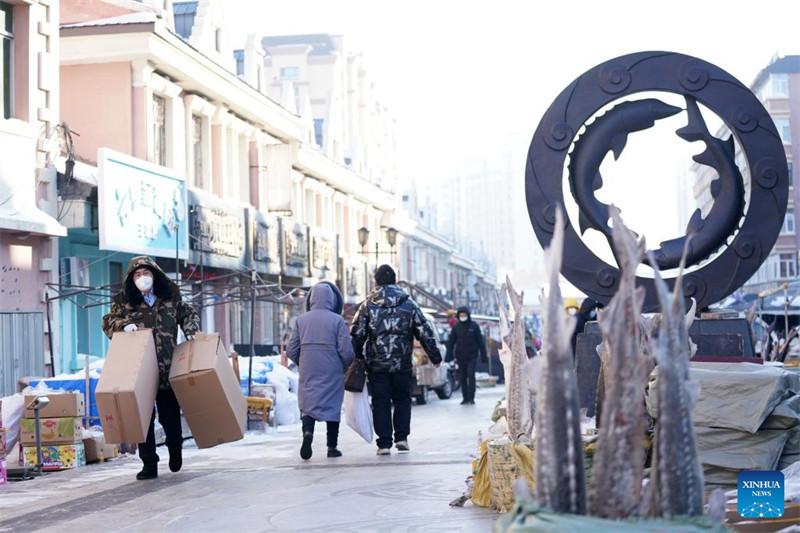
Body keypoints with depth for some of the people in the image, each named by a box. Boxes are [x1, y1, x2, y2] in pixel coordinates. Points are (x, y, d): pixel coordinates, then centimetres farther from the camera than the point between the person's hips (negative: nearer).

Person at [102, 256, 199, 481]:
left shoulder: (171, 297, 8)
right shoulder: (124, 301, 6)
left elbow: (188, 313, 20)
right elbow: (108, 322, 7)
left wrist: (191, 331, 2)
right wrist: (123, 325, -13)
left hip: (167, 370, 0)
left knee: (170, 416, 5)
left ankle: (175, 448, 35)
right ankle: (149, 464, 6)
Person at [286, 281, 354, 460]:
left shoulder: (301, 320, 2)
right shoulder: (337, 320, -7)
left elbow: (291, 351, 2)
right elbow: (346, 351, -10)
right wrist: (344, 367, 11)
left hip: (307, 372, 2)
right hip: (332, 373, -2)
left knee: (308, 404, 8)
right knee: (332, 406, 11)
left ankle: (308, 432, -21)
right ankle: (332, 447, 15)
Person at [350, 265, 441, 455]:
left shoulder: (368, 305, -2)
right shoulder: (408, 304, 1)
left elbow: (357, 334, -4)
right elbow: (425, 332, 3)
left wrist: (356, 358, 7)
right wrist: (435, 357, 12)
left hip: (377, 364, -1)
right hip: (402, 364, 1)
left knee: (380, 402, 5)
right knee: (402, 399, 16)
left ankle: (384, 443, 2)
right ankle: (401, 437, 7)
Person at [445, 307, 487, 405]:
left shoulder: (474, 326, 0)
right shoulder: (456, 327, 4)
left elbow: (480, 342, 3)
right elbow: (451, 342, 6)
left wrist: (483, 355, 0)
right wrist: (449, 355, -1)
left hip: (472, 357, -2)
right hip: (460, 357, 2)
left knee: (471, 375, -13)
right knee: (462, 378, 4)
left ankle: (471, 398, -7)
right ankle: (465, 398, 11)